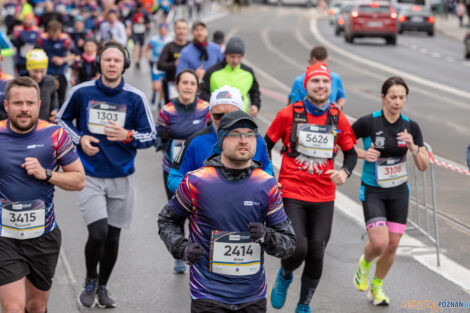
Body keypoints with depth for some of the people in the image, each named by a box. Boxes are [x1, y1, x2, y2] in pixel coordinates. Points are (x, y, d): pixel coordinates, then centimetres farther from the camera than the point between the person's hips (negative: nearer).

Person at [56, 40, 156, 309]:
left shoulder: (135, 98, -4)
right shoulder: (82, 92, -3)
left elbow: (151, 135, 2)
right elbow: (62, 120, 13)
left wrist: (127, 135, -18)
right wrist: (80, 138, -5)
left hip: (122, 178, 2)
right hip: (90, 176, -2)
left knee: (113, 237, 10)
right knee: (98, 233, -15)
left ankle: (103, 287, 32)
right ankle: (90, 281, 14)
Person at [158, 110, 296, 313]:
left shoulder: (267, 186, 0)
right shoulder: (196, 182, -6)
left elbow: (288, 242, 3)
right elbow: (167, 220, 10)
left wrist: (266, 237, -18)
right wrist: (182, 248, -8)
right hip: (208, 296, -3)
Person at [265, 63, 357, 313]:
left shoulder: (338, 119, 2)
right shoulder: (288, 114, -4)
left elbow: (351, 153, 14)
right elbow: (266, 145, 7)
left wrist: (345, 172, -7)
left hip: (324, 198, 3)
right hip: (291, 194, -2)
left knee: (316, 254, 1)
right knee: (298, 249, -15)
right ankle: (284, 276, 21)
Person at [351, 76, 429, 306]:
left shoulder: (411, 127, -3)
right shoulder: (368, 123, -14)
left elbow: (424, 166, -2)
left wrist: (413, 147, -20)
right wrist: (362, 153, -17)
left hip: (399, 191, 4)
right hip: (372, 191, -4)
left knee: (393, 245, 6)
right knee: (379, 243, -17)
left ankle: (377, 287, 30)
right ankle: (365, 263, 19)